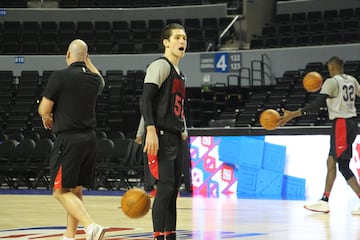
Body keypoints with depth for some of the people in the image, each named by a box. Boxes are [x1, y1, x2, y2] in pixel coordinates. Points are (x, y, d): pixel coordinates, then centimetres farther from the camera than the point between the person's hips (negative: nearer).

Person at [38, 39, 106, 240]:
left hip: (68, 139, -7)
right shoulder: (94, 79, 7)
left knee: (61, 190, -4)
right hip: (90, 138, 7)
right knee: (76, 190, 16)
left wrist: (48, 118, 13)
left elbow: (44, 110, -9)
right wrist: (88, 62, 40)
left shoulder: (60, 76, -11)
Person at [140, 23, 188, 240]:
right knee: (165, 188, -13)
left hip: (176, 138, 9)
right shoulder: (160, 66, -7)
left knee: (174, 189, 9)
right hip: (161, 136, -9)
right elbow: (146, 99, -17)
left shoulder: (179, 74, 21)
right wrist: (151, 130, -26)